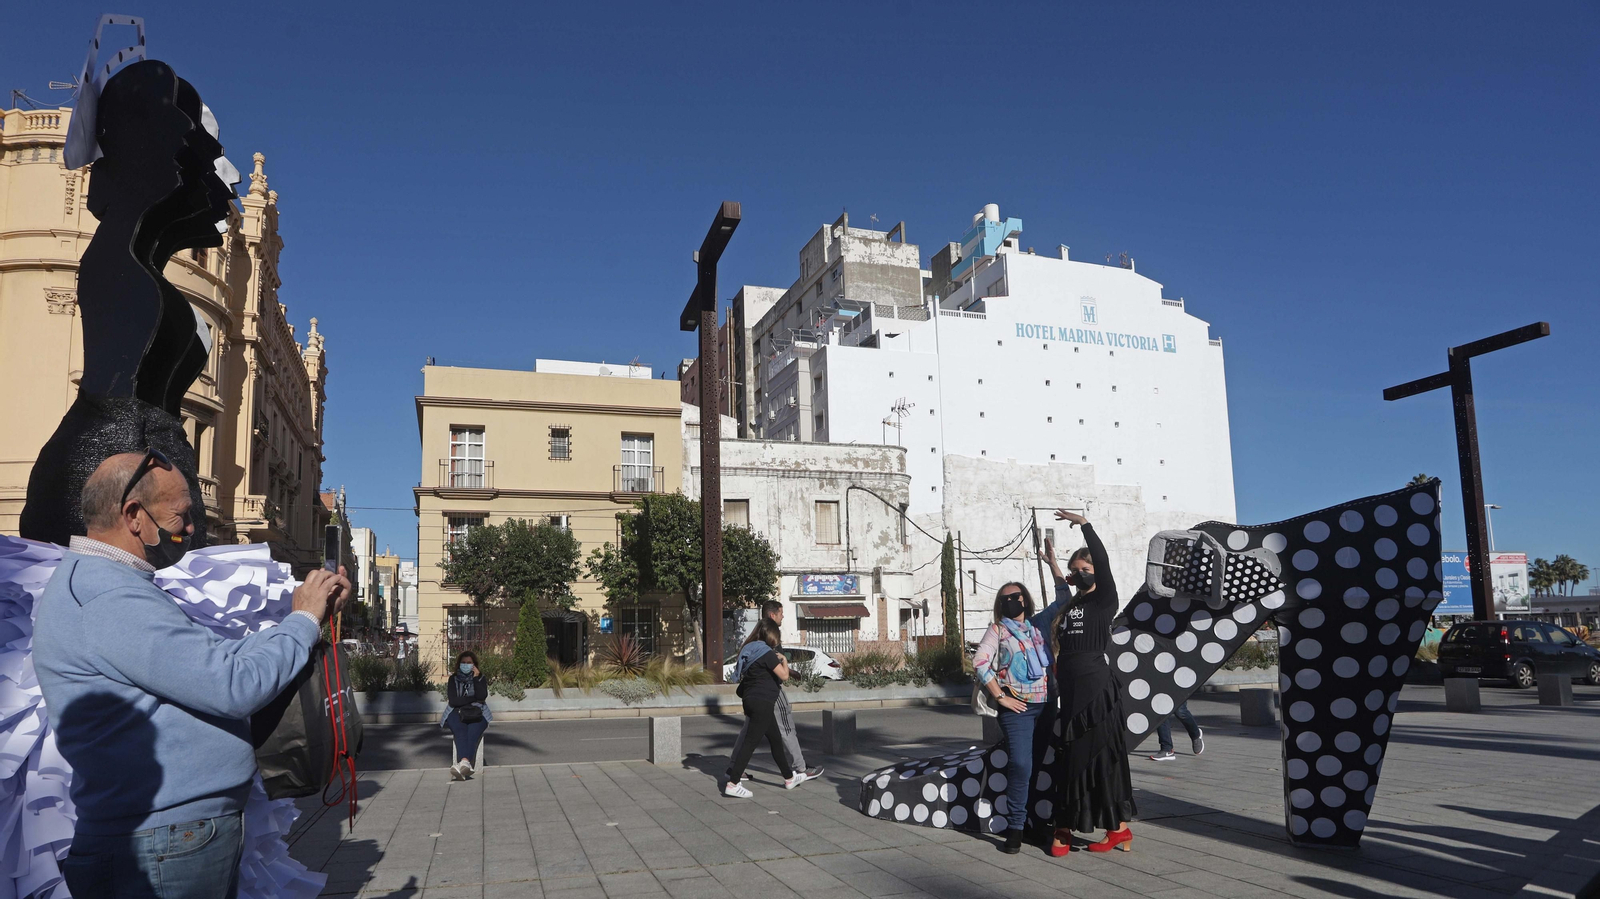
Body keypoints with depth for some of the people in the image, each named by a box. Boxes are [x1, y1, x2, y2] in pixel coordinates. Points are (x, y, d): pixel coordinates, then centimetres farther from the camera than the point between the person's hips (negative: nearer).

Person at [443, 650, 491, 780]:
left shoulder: (481, 678, 15)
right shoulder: (454, 679, 13)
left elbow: (482, 696, -4)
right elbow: (453, 700, -1)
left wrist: (476, 678, -7)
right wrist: (473, 699, -2)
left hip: (477, 714, 0)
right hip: (457, 713, 0)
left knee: (472, 734, -34)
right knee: (461, 732, -35)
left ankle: (463, 763, -59)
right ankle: (465, 764, -58)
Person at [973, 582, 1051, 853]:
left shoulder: (1037, 627, 14)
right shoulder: (997, 630, 4)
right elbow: (980, 664, -7)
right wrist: (1000, 697, -11)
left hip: (1045, 704, 4)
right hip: (1016, 707, -4)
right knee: (1020, 765, -12)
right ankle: (1015, 827, -5)